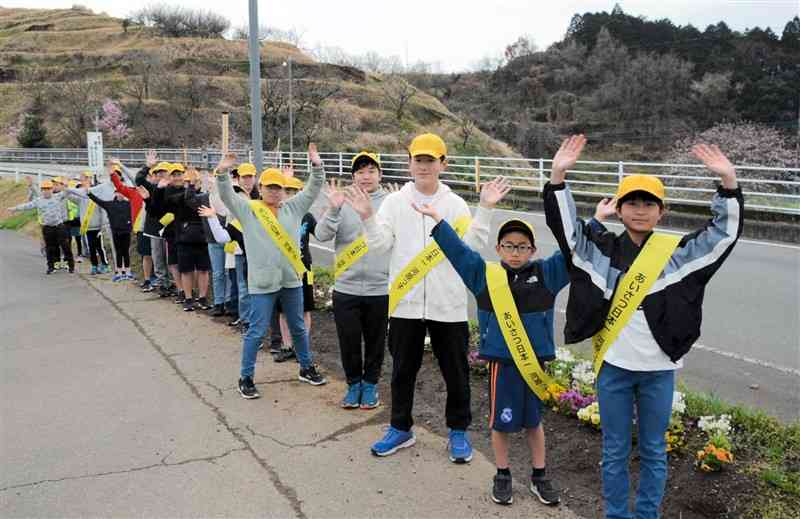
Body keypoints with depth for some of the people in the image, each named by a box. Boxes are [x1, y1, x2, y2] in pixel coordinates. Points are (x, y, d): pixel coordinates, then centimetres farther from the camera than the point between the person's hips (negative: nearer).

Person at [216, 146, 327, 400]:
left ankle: (307, 368, 34)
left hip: (291, 279, 4)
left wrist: (317, 166, -12)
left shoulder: (293, 208, 8)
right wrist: (222, 173, -29)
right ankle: (246, 378, 14)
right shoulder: (248, 209, -1)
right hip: (262, 282, -4)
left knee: (298, 327, 17)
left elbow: (312, 190, 3)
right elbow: (227, 195, -12)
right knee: (257, 331, 1)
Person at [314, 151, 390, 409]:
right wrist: (333, 209, -24)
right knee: (348, 341, 10)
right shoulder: (342, 201, 1)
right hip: (346, 288, 1)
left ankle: (370, 384, 33)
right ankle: (353, 383, 31)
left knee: (375, 341, 13)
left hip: (380, 289, -1)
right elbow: (322, 235, -9)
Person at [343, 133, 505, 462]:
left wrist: (485, 210, -16)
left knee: (455, 371, 9)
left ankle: (458, 431, 27)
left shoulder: (455, 204, 2)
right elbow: (381, 245, -4)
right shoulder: (394, 202, 3)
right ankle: (401, 429, 30)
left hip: (448, 304, -1)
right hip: (405, 302, 1)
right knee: (403, 370, 13)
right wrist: (367, 218, -18)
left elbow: (472, 246, -8)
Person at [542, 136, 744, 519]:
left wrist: (729, 182, -20)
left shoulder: (675, 251, -1)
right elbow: (566, 225, -10)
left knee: (654, 452, 14)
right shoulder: (602, 249, -1)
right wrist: (558, 176, -24)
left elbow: (724, 232, -6)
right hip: (613, 365, 0)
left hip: (659, 369, 1)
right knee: (615, 452, 13)